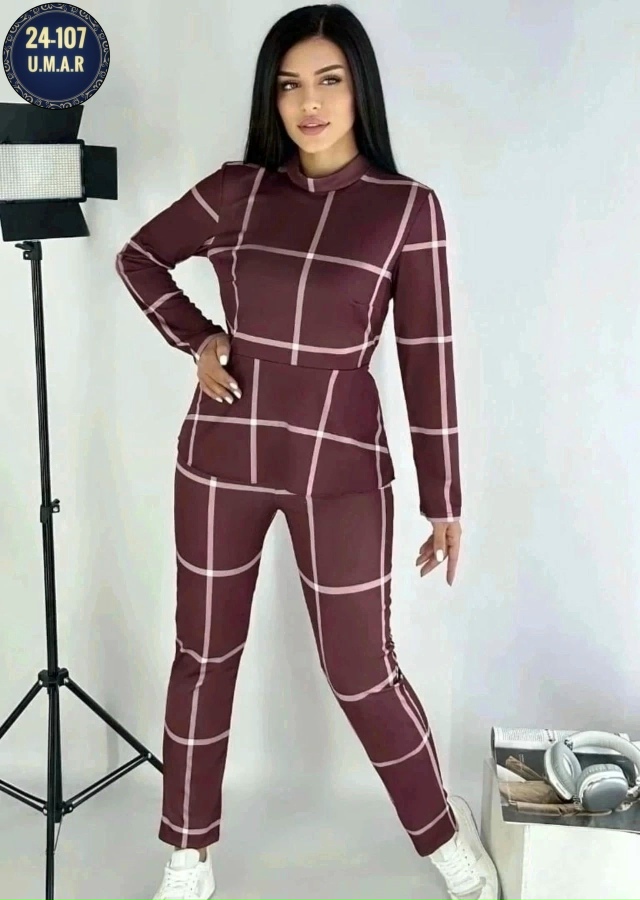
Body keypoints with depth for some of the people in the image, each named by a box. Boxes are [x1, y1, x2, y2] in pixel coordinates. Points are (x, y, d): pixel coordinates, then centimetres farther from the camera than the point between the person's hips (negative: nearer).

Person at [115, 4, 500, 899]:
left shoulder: (408, 207, -5)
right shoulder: (237, 189, 2)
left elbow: (427, 360, -4)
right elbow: (138, 257, 16)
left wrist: (444, 500, -2)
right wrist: (196, 341, 0)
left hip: (340, 462, -2)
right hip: (222, 454, 3)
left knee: (362, 673, 6)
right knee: (204, 655, 12)